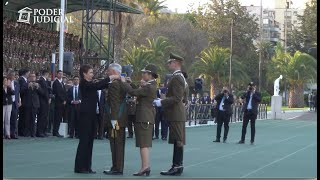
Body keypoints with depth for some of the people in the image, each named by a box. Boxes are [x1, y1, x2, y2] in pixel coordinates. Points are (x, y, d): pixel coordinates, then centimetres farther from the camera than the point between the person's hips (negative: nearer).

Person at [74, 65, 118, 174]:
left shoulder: (90, 83, 16)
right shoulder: (83, 83, -11)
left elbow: (101, 86, 10)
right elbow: (97, 85, -25)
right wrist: (110, 78, -25)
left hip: (91, 114, 9)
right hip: (85, 114, -9)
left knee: (90, 140, 9)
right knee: (84, 139, -6)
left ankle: (87, 166, 13)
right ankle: (80, 167, -2)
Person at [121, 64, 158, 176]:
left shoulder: (149, 87, -18)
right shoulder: (151, 86, 14)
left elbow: (133, 92, -21)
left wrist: (123, 82, -11)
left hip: (144, 118, -10)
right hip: (146, 117, 10)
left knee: (143, 143, -9)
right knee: (144, 143, 12)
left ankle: (145, 166, -10)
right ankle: (145, 167, 16)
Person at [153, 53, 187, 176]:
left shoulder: (177, 78, -15)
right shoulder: (179, 77, 18)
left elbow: (177, 98, -21)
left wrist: (162, 102, -17)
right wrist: (162, 101, 16)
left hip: (175, 114, -10)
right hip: (176, 114, 10)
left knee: (178, 141, -8)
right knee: (177, 141, 11)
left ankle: (177, 167, -6)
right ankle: (177, 166, 15)